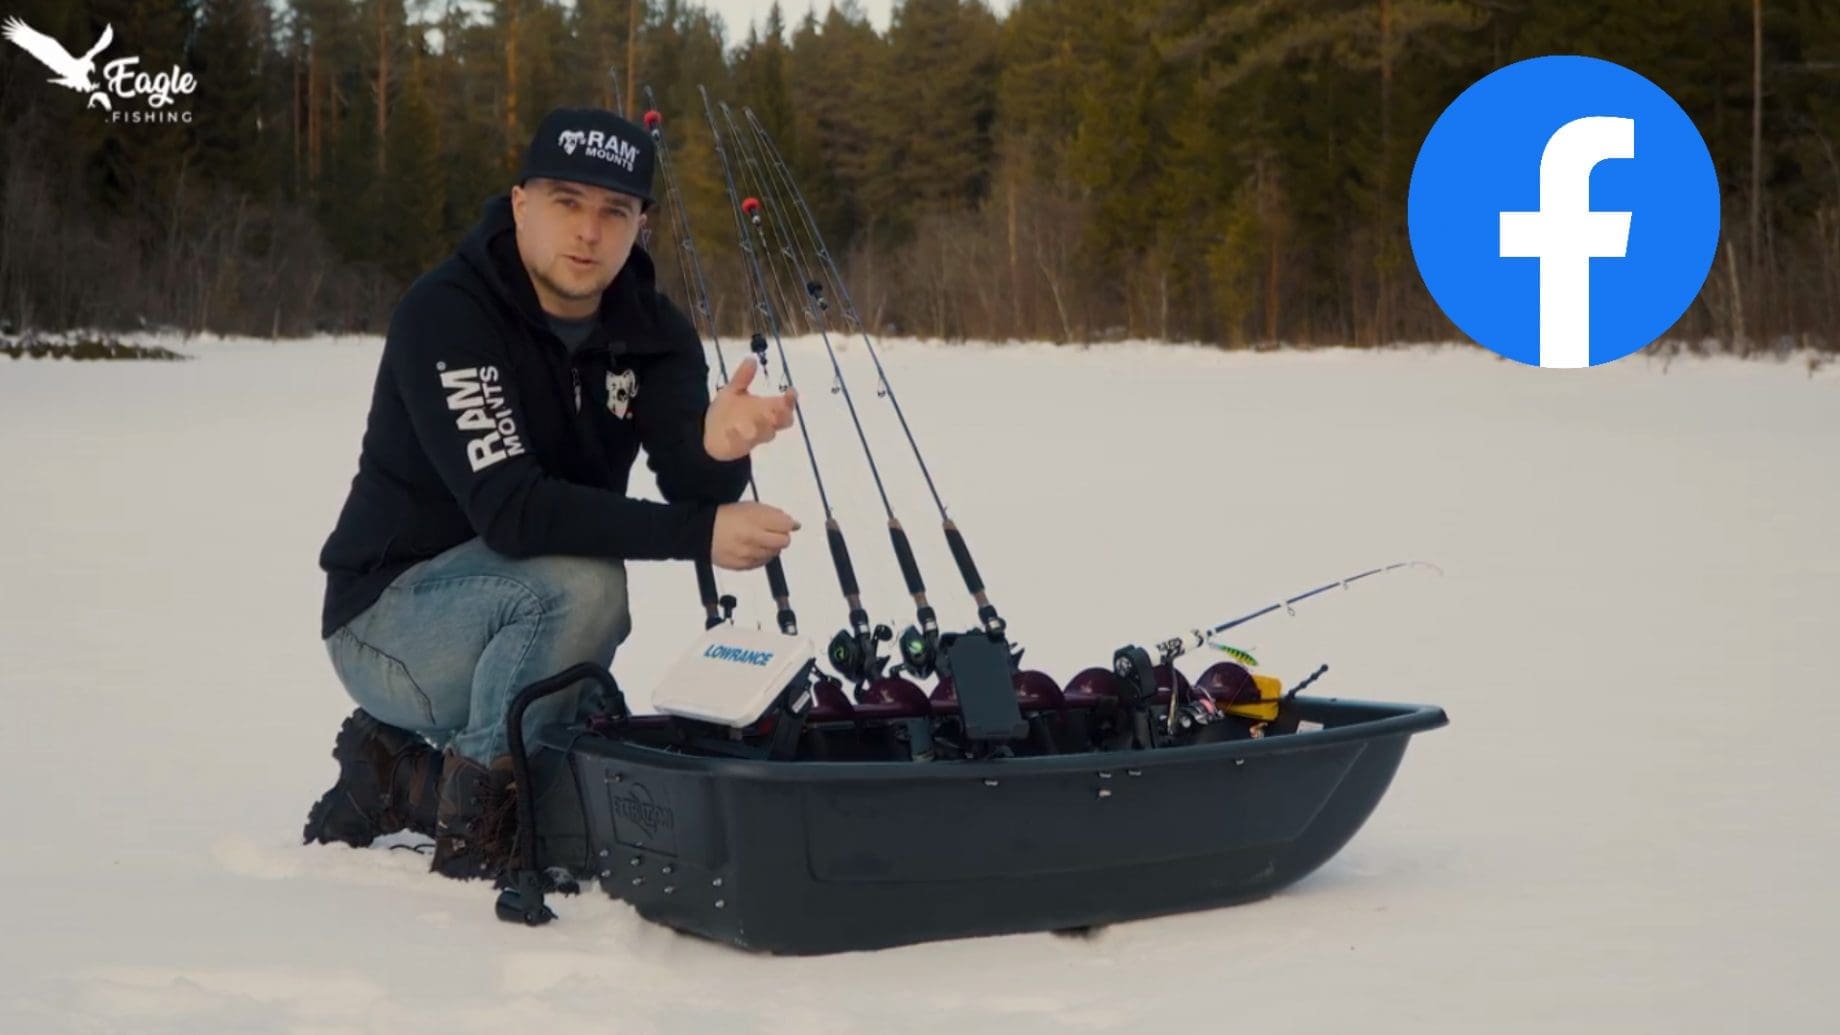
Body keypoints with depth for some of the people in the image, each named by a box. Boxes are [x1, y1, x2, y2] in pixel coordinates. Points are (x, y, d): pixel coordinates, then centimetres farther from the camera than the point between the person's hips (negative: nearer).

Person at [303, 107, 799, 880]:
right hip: (393, 617, -7)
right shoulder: (445, 314, -22)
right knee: (580, 582, -33)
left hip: (514, 632, 7)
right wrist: (697, 535, -38)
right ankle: (475, 828, -14)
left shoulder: (653, 332, -3)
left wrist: (716, 446, -40)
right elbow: (510, 510, -33)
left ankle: (397, 774, 19)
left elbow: (696, 494, -16)